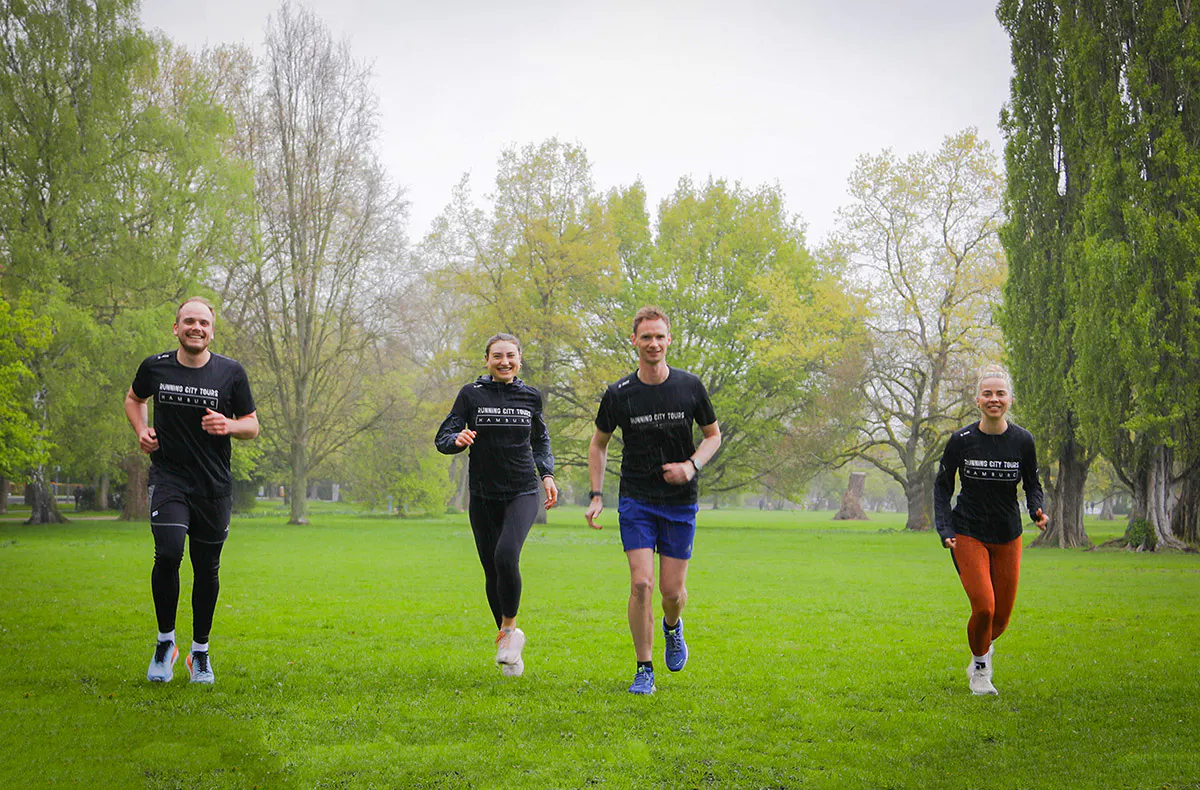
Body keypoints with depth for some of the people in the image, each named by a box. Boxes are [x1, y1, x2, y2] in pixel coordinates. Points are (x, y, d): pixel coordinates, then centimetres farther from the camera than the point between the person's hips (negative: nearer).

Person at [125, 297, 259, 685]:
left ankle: (200, 652, 24)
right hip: (168, 476, -1)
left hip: (214, 485, 1)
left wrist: (228, 426, -15)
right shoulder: (155, 367, 1)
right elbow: (134, 398, 22)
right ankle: (165, 642, 0)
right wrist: (141, 430, 3)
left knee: (207, 569, 5)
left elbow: (252, 426, 7)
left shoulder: (231, 373, -1)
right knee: (168, 553, -20)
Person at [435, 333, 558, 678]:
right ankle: (508, 642, 24)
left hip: (522, 493, -1)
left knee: (506, 555, -24)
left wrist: (547, 474, 10)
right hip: (483, 496, 1)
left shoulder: (530, 396, 6)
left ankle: (510, 628, -5)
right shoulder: (471, 394, 0)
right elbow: (442, 438, -1)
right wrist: (458, 439, -23)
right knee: (492, 572, 4)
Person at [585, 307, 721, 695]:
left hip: (681, 502, 1)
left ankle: (673, 627, 38)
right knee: (641, 583, -12)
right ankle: (644, 670, 3)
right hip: (636, 500, -1)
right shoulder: (618, 394, -6)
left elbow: (713, 434, 9)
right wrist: (596, 495, 2)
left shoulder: (690, 386, -5)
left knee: (672, 590, 1)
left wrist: (692, 465, -10)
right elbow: (599, 443, 10)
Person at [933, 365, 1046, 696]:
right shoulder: (961, 440, -10)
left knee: (1002, 616, 5)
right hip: (968, 534, -2)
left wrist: (1037, 511, -14)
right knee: (984, 607, -16)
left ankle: (984, 646, 42)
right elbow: (942, 486, 1)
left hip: (1008, 536, 2)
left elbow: (1032, 484, 7)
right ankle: (980, 667, 12)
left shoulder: (1022, 440, -6)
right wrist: (945, 529, -9)